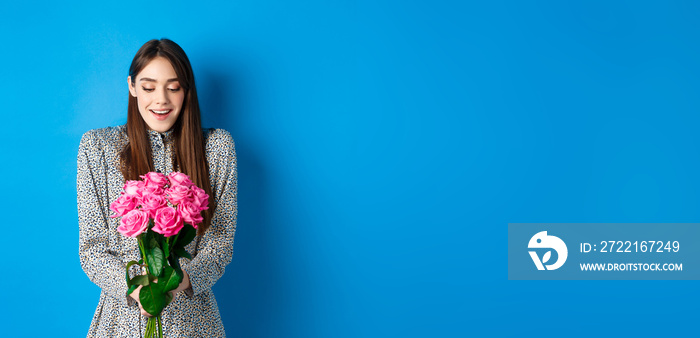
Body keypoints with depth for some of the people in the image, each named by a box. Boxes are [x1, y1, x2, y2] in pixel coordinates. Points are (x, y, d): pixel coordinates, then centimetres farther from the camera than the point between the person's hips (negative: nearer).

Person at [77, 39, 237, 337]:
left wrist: (184, 278, -24)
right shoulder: (97, 147, -2)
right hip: (123, 314, 0)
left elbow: (221, 242, -4)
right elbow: (92, 248, -4)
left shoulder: (217, 147, -1)